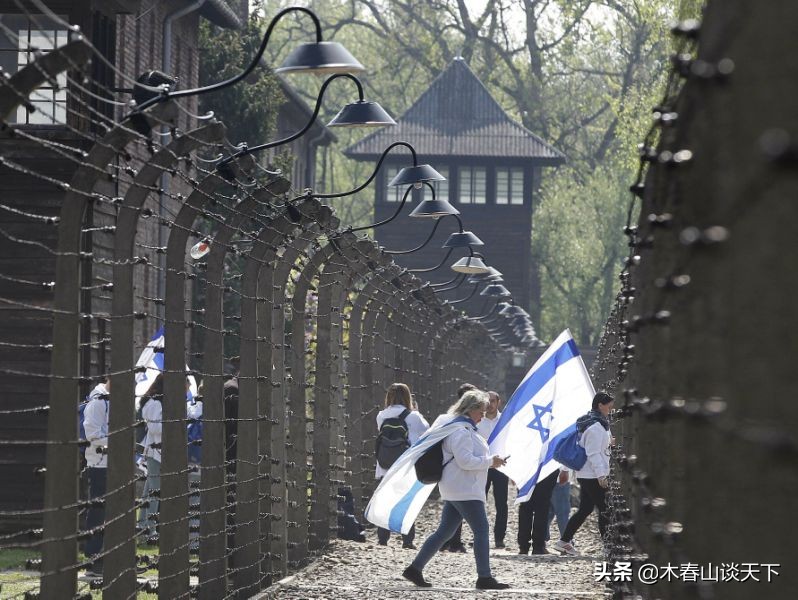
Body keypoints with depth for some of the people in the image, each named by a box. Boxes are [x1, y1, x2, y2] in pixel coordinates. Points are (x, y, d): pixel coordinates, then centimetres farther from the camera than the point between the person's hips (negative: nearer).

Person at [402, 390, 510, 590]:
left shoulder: (465, 429, 19)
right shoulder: (461, 431, -15)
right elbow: (465, 461, -22)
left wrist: (489, 461, 16)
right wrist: (491, 461, -15)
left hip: (456, 491, 11)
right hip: (465, 491, -11)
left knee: (444, 532, 11)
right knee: (481, 531, -7)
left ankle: (415, 569, 11)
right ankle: (484, 578, -5)